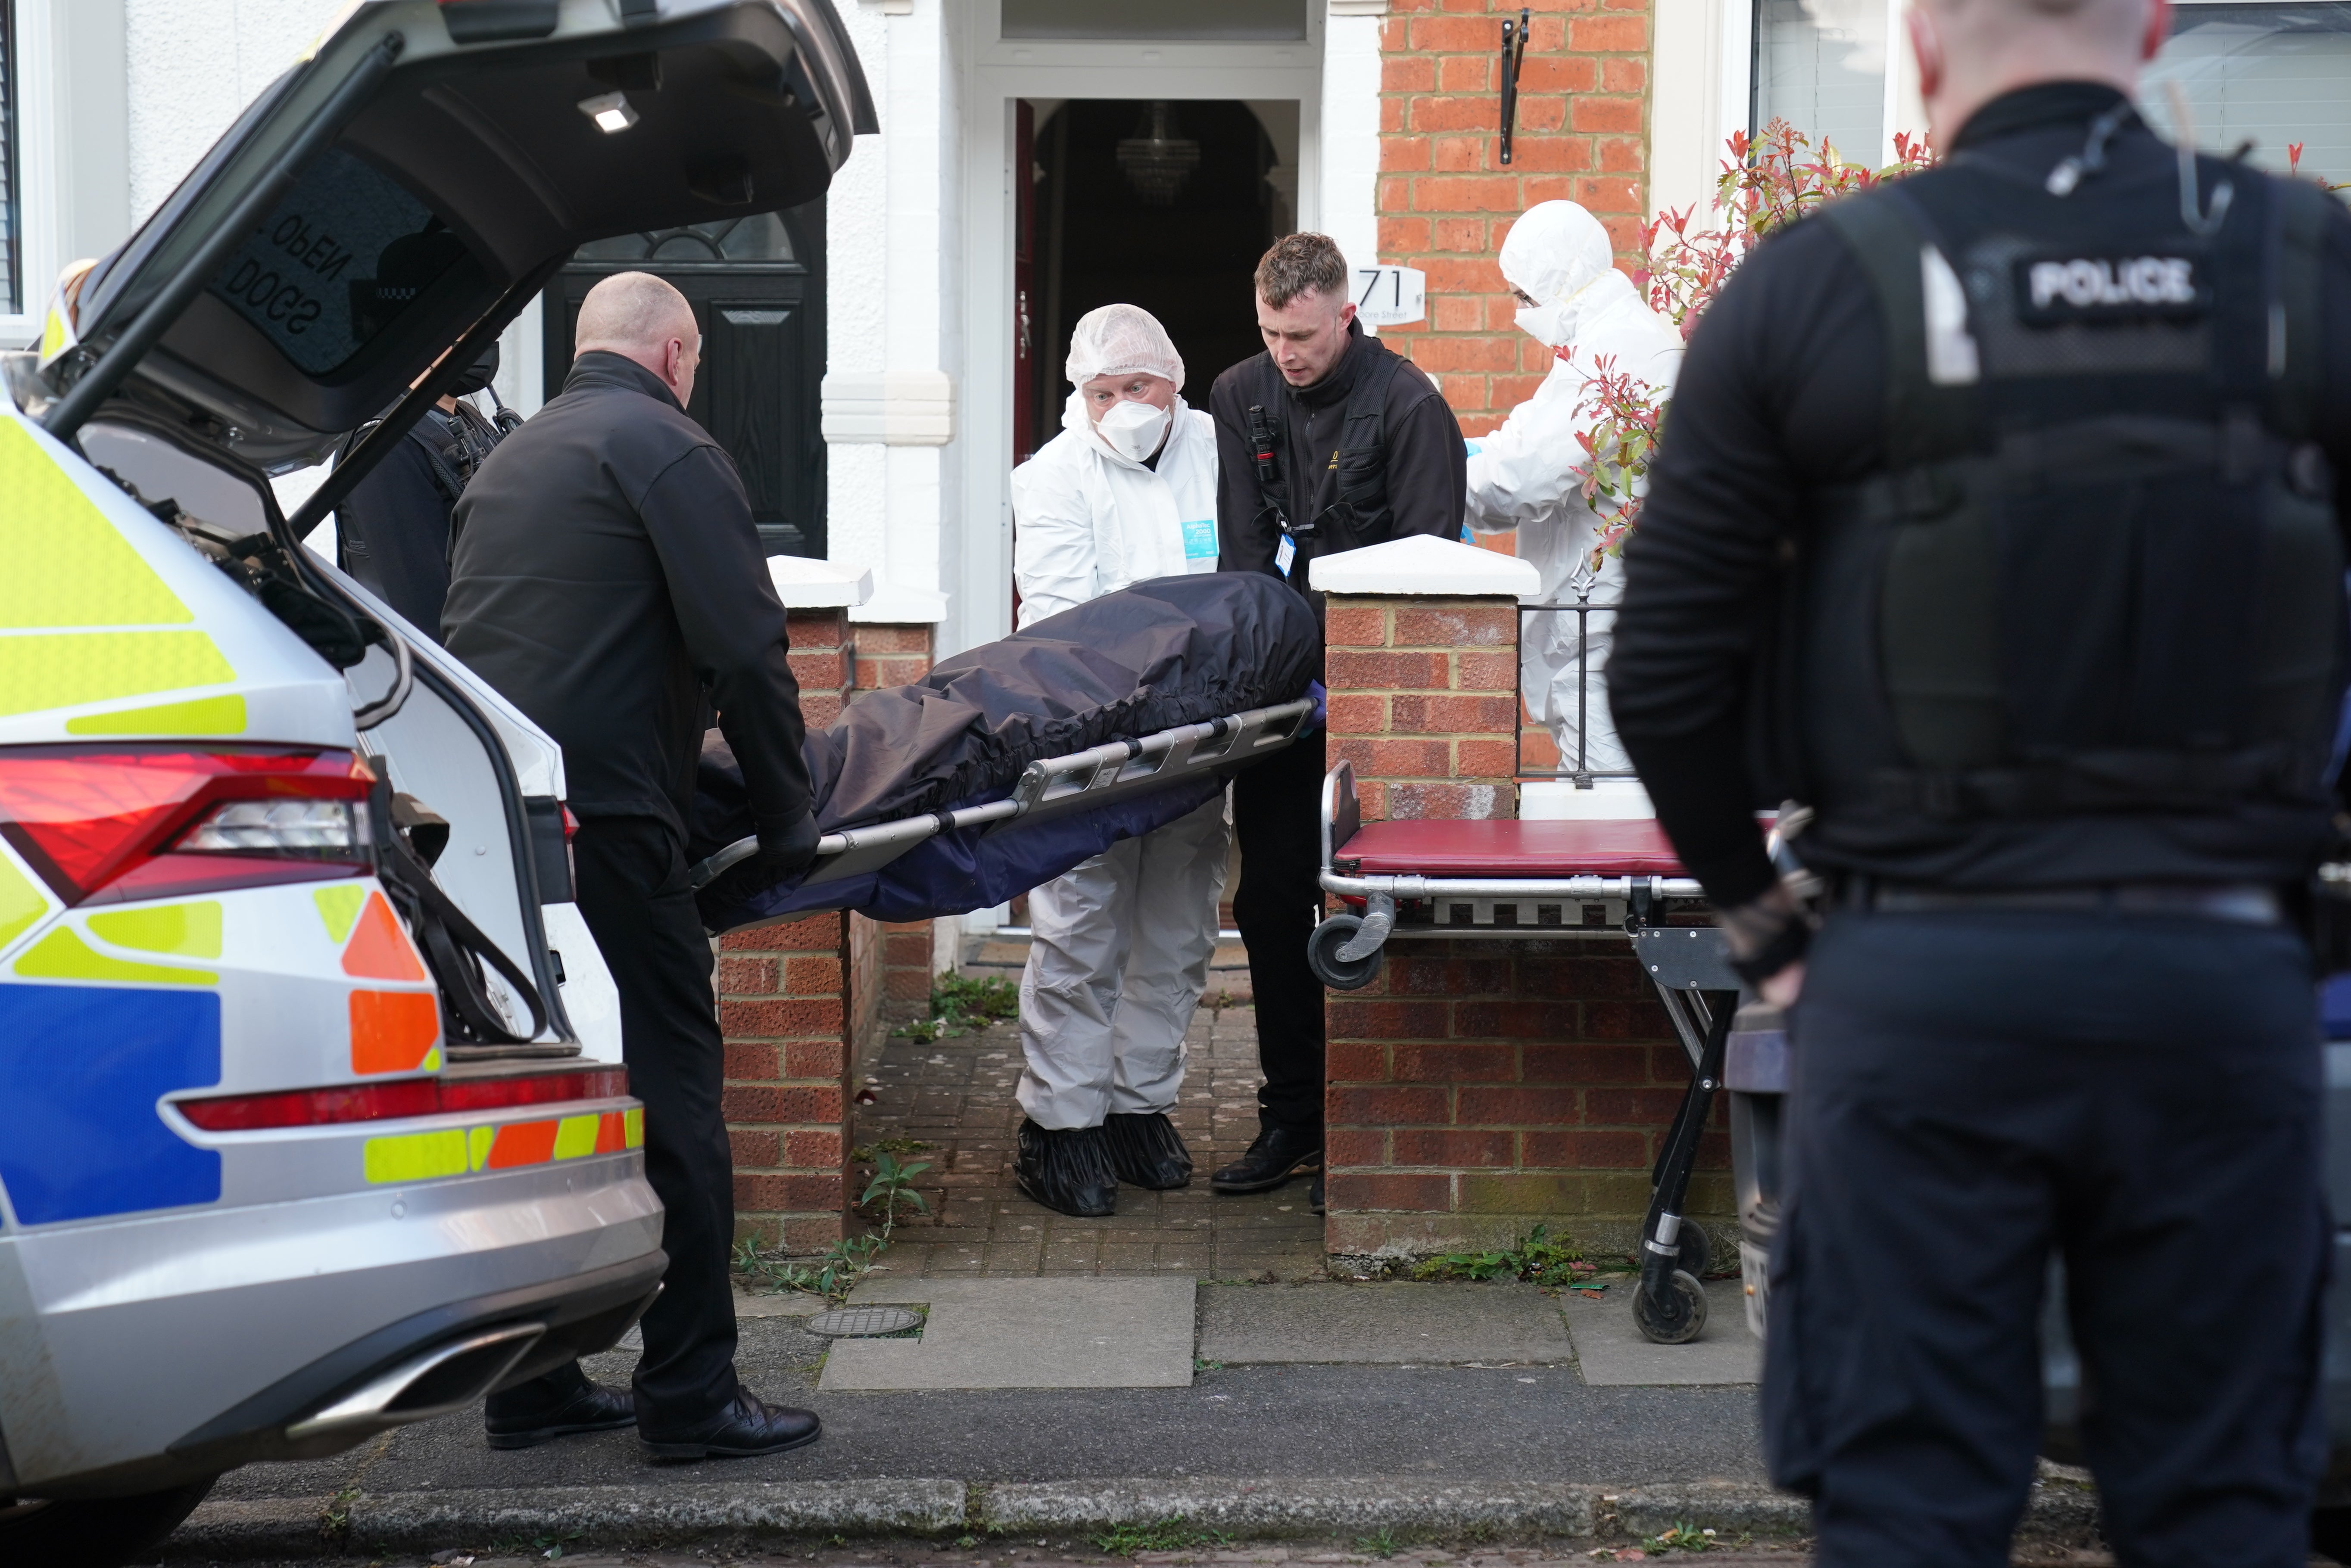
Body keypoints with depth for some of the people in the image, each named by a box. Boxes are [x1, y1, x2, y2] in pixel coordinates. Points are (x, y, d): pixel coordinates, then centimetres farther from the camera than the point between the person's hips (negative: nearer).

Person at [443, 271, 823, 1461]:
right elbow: (743, 649, -10)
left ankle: (532, 1384, 19)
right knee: (667, 1094, -2)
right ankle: (692, 1395, -1)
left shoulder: (508, 460, 23)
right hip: (595, 817, -8)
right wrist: (786, 817, -2)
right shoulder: (668, 449, -2)